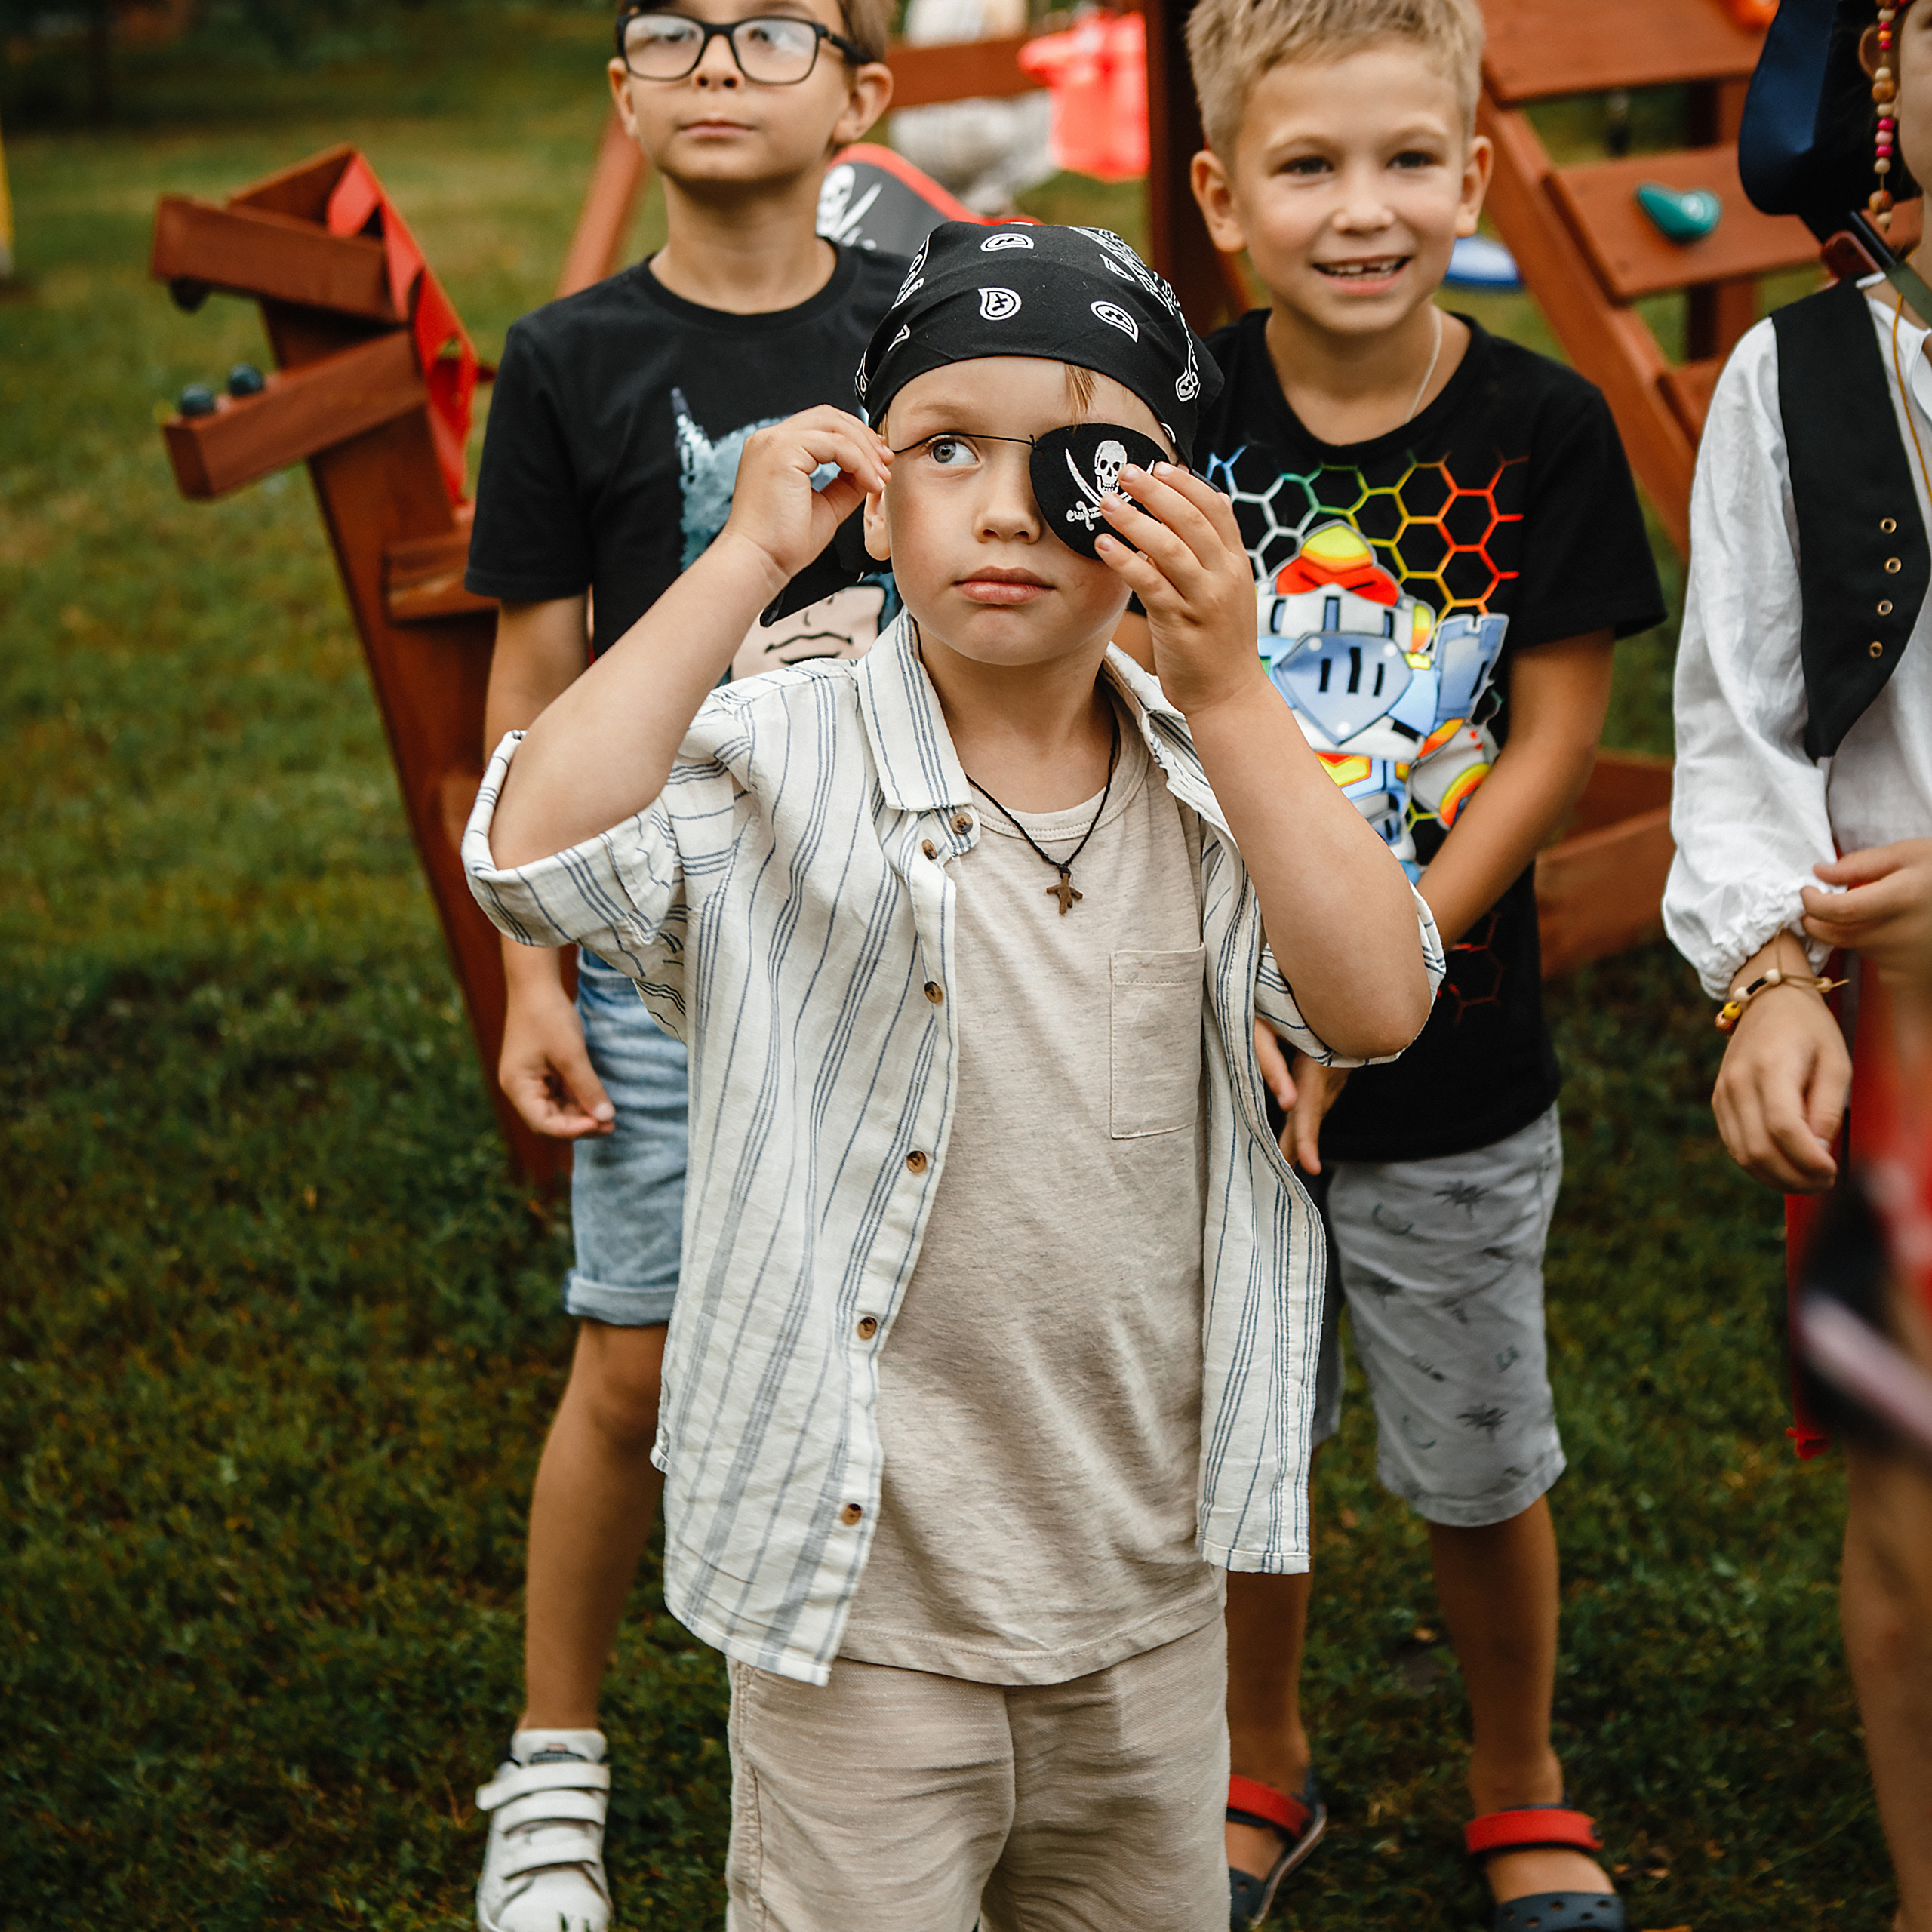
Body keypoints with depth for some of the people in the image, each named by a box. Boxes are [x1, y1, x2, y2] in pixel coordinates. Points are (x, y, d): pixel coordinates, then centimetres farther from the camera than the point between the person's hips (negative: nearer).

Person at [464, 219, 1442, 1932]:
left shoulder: (1215, 784, 0)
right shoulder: (781, 766, -11)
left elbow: (1379, 1007, -15)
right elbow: (540, 850, -29)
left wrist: (1228, 690, -21)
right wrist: (749, 558, -25)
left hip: (1152, 1591, 4)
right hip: (867, 1603, -4)